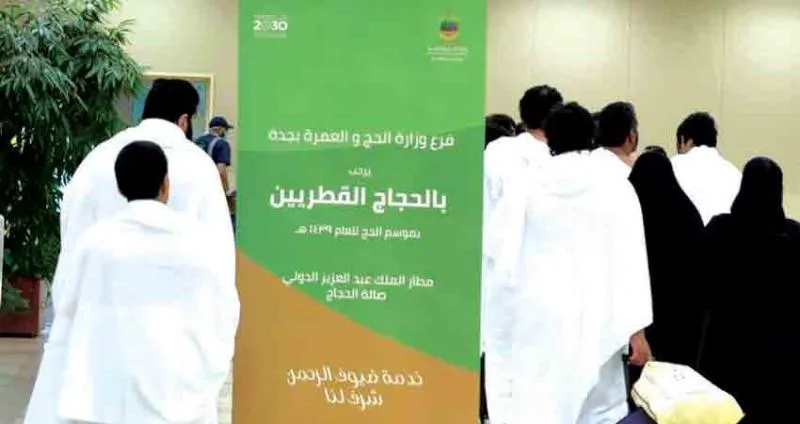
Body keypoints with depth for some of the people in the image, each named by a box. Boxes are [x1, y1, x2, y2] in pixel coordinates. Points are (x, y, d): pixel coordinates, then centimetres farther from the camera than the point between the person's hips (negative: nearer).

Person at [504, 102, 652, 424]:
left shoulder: (527, 187, 1)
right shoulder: (616, 188, -2)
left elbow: (507, 258, 6)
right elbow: (630, 260, -5)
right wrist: (637, 329, -3)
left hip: (539, 316, 1)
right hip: (594, 317, 0)